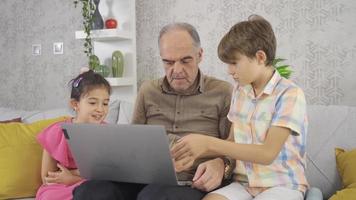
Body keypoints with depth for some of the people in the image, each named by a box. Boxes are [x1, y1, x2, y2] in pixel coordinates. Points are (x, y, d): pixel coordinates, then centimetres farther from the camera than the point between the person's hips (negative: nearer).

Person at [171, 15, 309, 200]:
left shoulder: (290, 94, -12)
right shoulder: (239, 91, 8)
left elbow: (267, 153, -19)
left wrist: (208, 143, -23)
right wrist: (196, 152, -6)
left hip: (282, 185, -4)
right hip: (244, 183, 4)